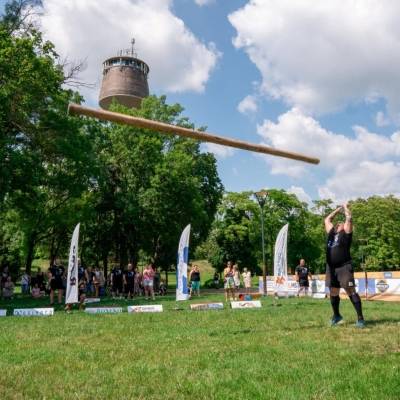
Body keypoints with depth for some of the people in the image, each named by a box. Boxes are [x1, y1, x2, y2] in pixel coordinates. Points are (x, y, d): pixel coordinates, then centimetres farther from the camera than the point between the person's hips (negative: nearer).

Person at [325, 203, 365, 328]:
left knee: (351, 291, -10)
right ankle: (336, 315, 29)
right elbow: (327, 220, 27)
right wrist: (338, 209, 31)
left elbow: (349, 219, -5)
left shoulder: (346, 233, 4)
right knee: (333, 293, 13)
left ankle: (360, 318, -8)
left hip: (344, 267, -6)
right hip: (331, 268, 6)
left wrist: (346, 208, 11)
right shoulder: (331, 233, 18)